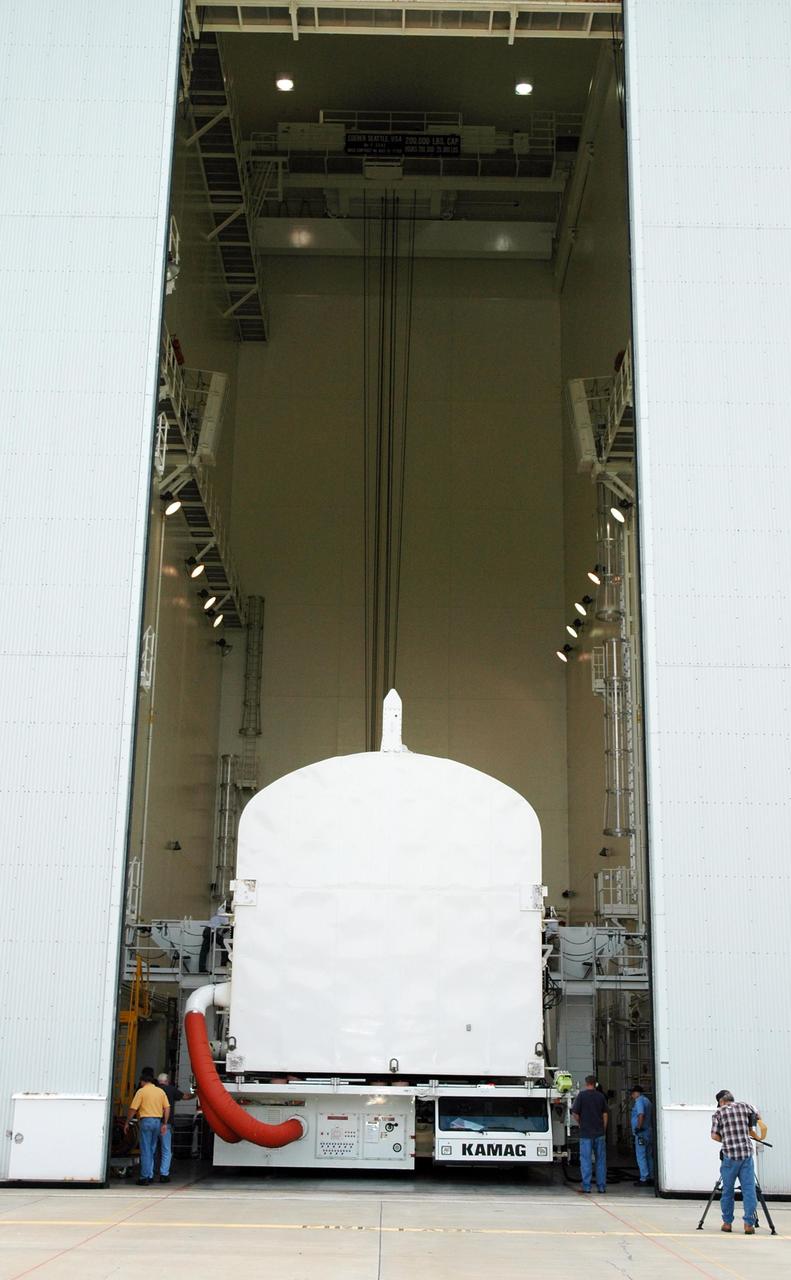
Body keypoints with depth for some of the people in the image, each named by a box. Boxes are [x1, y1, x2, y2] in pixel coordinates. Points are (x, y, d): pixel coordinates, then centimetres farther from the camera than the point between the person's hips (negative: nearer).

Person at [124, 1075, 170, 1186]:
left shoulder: (141, 1091, -4)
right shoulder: (160, 1091, 10)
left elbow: (133, 1109, -7)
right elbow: (167, 1108, 5)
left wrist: (127, 1123, 3)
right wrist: (164, 1124, 9)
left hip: (146, 1121, -5)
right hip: (158, 1121, 5)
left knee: (145, 1150, -1)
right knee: (152, 1150, 15)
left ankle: (145, 1177, 0)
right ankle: (150, 1175, 16)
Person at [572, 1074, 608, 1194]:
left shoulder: (581, 1095, -5)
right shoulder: (601, 1096, 4)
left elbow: (575, 1113, -7)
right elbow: (605, 1114, 7)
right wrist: (603, 1130, 14)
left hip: (586, 1133, -3)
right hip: (599, 1132, 3)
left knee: (586, 1160, 2)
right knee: (601, 1160, 9)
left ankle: (586, 1187, 1)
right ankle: (601, 1187, 10)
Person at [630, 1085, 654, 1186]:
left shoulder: (639, 1101, -12)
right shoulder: (647, 1100, 16)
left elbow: (641, 1114, -26)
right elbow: (652, 1116, 19)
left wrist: (638, 1127, -21)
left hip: (641, 1133, -9)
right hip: (649, 1132, 9)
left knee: (641, 1156, -5)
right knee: (648, 1156, 12)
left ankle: (644, 1179, -6)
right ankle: (650, 1178, 15)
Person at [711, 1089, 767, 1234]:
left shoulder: (719, 1112, 4)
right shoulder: (746, 1106, 10)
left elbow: (714, 1136, 0)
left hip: (729, 1156, -1)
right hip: (747, 1154, 1)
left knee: (727, 1190, 10)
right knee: (749, 1190, 2)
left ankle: (727, 1222, 15)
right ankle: (749, 1224, -3)